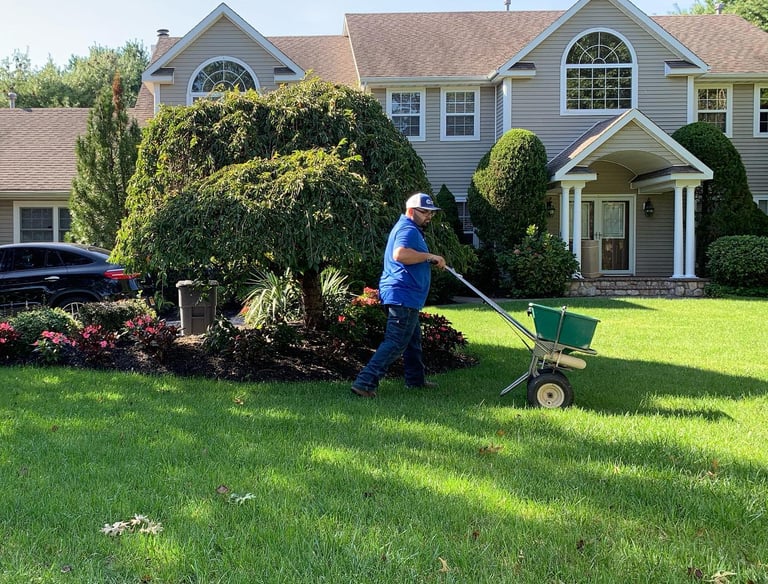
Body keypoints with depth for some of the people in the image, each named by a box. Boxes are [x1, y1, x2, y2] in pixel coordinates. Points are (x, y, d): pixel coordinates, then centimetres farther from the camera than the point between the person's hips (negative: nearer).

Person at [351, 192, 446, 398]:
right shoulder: (408, 230, -13)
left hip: (406, 297, 11)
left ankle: (416, 379, 35)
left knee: (413, 339, 22)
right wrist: (429, 256, -25)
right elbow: (400, 254, -33)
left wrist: (432, 262, 21)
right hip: (403, 295, -11)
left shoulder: (410, 229, 22)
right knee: (396, 343, -13)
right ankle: (365, 382, -19)